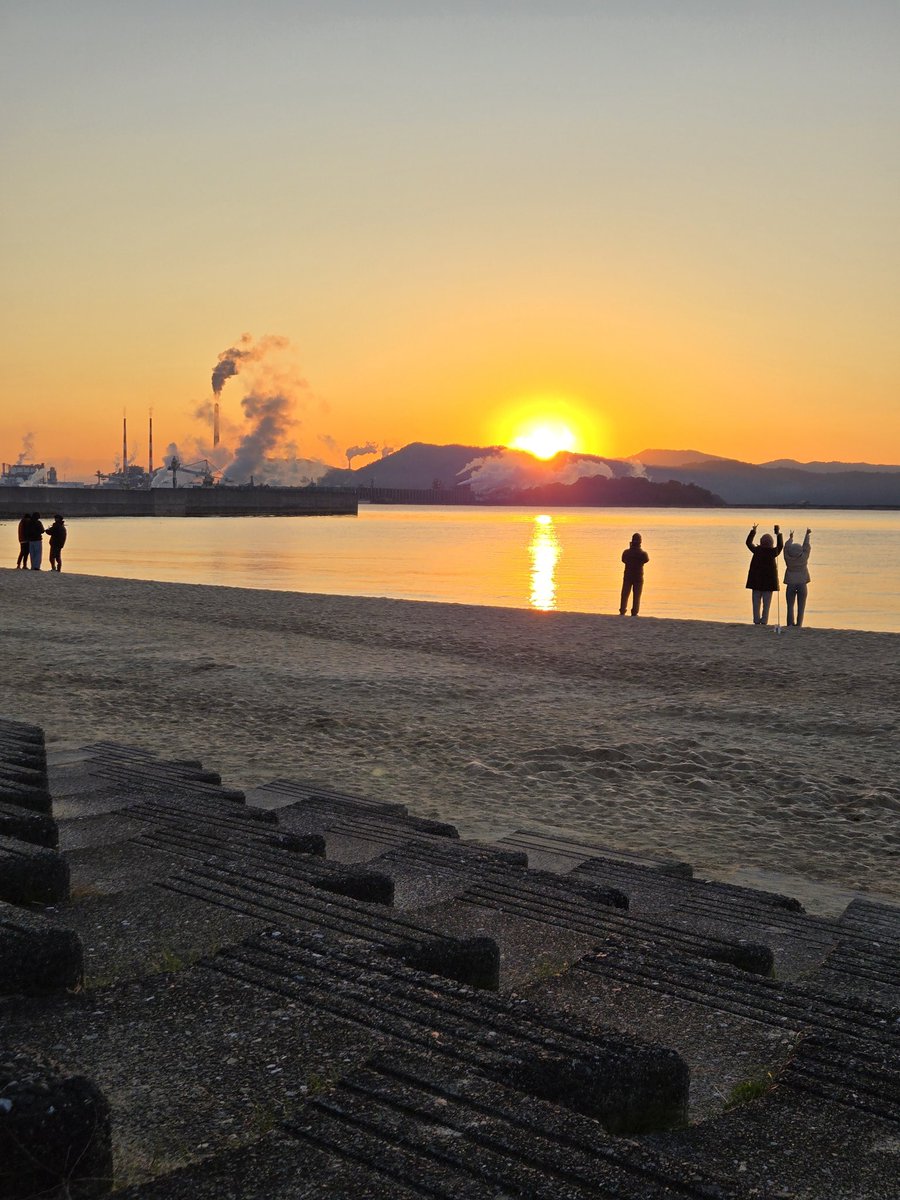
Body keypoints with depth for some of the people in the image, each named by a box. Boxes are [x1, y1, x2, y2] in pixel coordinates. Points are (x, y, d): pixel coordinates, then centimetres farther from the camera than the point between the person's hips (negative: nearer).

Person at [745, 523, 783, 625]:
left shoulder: (757, 550, -8)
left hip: (756, 579, 1)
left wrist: (753, 531, 16)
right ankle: (764, 621, 0)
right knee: (766, 602, 3)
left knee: (756, 601, 6)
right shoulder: (773, 552, -11)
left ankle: (757, 620, 5)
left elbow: (748, 542, 8)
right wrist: (778, 533, 12)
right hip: (769, 580, -1)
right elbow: (780, 545, 6)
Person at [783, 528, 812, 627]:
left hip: (790, 585, 0)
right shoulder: (803, 558, -10)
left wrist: (790, 537, 23)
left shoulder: (788, 559, -9)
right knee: (801, 607, 3)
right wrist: (807, 534, 16)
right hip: (802, 584, 0)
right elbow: (806, 546, 3)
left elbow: (786, 546, 7)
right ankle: (799, 624, -3)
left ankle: (790, 624, -2)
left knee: (790, 606, 4)